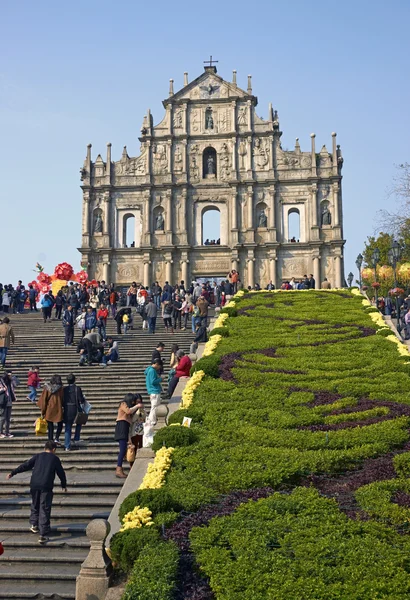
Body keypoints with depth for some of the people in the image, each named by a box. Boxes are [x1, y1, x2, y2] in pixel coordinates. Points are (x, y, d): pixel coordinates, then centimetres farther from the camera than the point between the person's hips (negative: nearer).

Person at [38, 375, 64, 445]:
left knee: (50, 427, 10)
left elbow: (43, 400, -3)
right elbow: (63, 400, -2)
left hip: (48, 411, 1)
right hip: (58, 410, -1)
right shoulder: (60, 388, -6)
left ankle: (51, 441, 10)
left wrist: (42, 411, 3)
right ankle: (57, 438, 1)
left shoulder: (47, 388, -3)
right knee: (60, 425, 18)